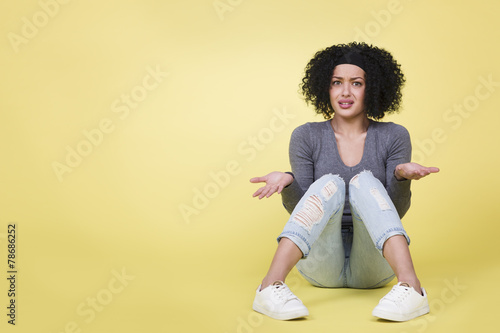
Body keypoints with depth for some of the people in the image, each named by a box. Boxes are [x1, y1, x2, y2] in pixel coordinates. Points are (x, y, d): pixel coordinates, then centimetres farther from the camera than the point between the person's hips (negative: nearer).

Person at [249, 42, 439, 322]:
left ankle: (411, 287, -46)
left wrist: (403, 176, -23)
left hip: (373, 267, 0)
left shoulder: (393, 137, 5)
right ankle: (271, 286, -44)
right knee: (330, 184, -27)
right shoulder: (307, 137, 5)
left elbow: (396, 210, -2)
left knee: (364, 180, -25)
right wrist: (287, 183, -24)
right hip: (320, 263, 0)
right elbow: (299, 207, -2)